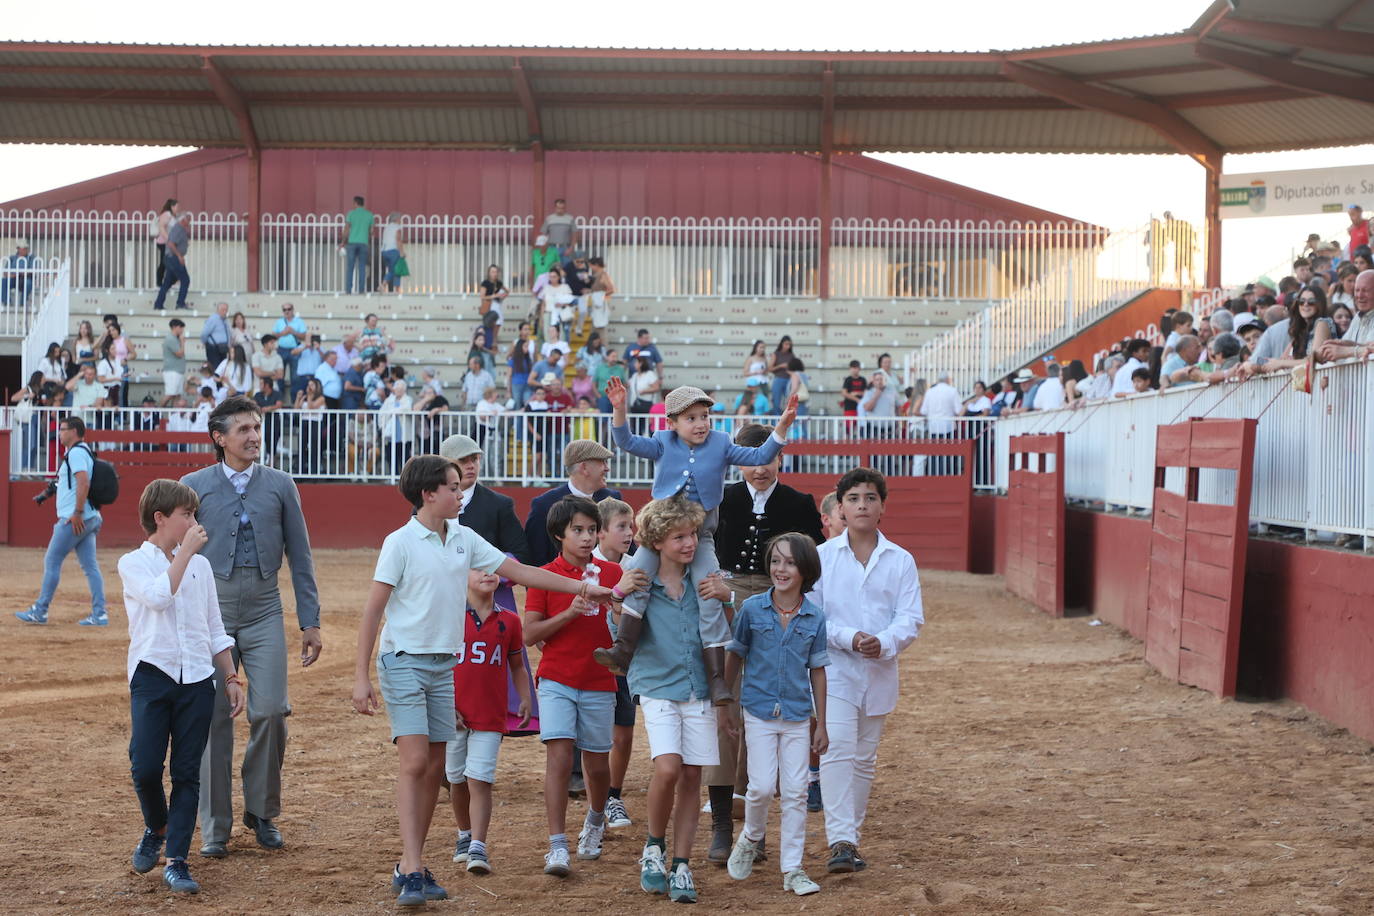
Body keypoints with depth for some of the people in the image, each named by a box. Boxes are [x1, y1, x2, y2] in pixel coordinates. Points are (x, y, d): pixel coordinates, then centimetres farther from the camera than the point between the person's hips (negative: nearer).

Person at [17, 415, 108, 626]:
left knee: (51, 561, -1)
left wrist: (77, 513, -26)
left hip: (75, 520, -10)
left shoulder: (76, 452, -11)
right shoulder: (83, 451, 20)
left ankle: (40, 611, 5)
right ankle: (99, 614, 1)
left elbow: (83, 482, -24)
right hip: (89, 519, 10)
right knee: (90, 566, 5)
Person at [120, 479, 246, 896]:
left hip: (197, 679, 3)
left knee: (187, 773, 1)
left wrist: (231, 677, 13)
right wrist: (185, 550, -14)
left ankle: (176, 861, 6)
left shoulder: (200, 565, 14)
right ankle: (155, 829, 21)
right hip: (152, 676, -3)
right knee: (145, 767, -9)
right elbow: (159, 595, -21)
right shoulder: (134, 563, 1)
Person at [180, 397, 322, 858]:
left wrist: (310, 622, 5)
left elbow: (299, 556, 9)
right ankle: (214, 827, 13)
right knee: (213, 718, 2)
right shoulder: (193, 486, 4)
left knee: (270, 711, -8)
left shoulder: (280, 485, 8)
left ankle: (262, 812, 13)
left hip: (264, 612, 1)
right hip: (210, 610, 0)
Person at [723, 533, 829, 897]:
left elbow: (817, 672, 5)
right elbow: (734, 658, 5)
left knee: (795, 792, 3)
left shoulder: (815, 618, -1)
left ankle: (792, 869, 13)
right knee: (762, 786, -8)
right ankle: (750, 840, 21)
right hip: (760, 713, -2)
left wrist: (821, 725, 6)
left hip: (797, 717, 2)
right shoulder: (752, 609, -4)